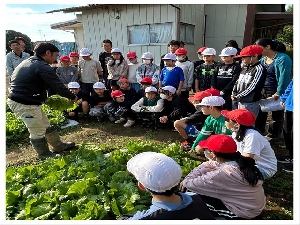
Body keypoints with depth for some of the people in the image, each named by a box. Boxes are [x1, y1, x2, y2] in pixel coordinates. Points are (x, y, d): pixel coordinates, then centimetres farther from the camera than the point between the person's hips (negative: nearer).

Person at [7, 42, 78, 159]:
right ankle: (45, 155, 22)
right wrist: (73, 97, -5)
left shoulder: (28, 62, 15)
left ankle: (58, 146, 32)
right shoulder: (43, 67, -17)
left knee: (45, 125, 19)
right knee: (38, 132, 5)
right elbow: (58, 86, -20)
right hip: (25, 104, -11)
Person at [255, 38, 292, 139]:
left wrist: (279, 93, -23)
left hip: (275, 93, -7)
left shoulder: (282, 59, -14)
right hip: (262, 92, 7)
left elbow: (284, 77, -20)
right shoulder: (263, 59, 9)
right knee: (260, 113, 13)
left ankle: (272, 136, 22)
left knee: (277, 116, 10)